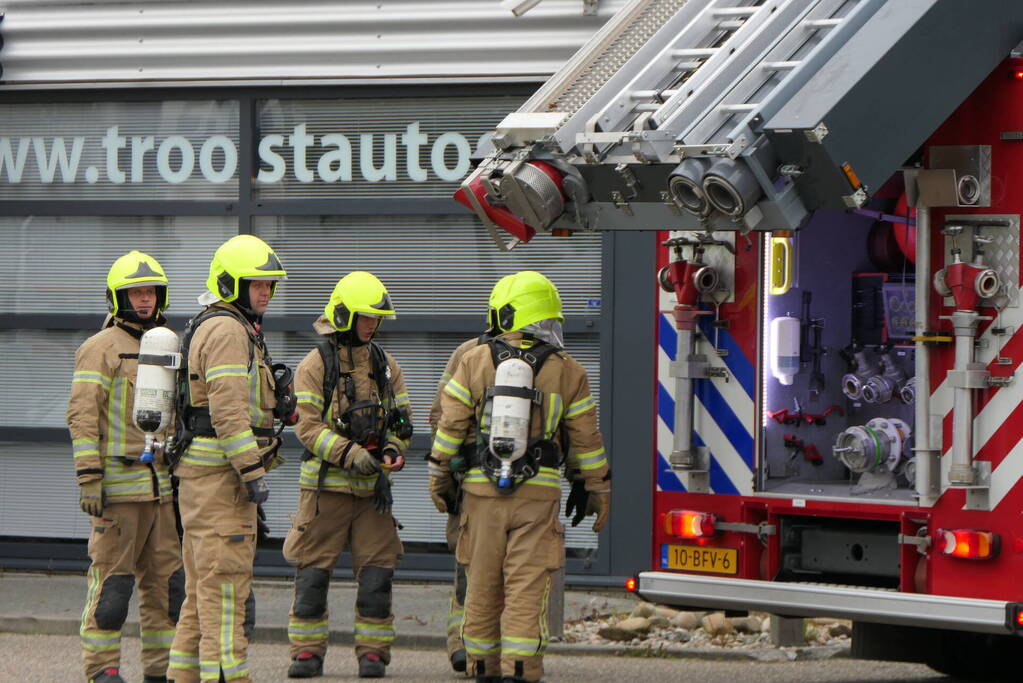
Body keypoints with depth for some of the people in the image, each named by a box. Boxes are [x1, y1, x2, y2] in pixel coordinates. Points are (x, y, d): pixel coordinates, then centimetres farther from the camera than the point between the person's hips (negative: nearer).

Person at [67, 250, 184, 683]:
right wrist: (88, 477, -18)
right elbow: (82, 416, -11)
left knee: (167, 581, 7)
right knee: (112, 579, -4)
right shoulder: (101, 348, -4)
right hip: (118, 486, -7)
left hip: (163, 486, 7)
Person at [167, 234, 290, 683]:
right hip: (219, 472, -11)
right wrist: (253, 473, -21)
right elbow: (228, 410, -21)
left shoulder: (233, 330, 21)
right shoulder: (227, 331, -13)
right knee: (225, 581, -11)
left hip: (205, 473, 11)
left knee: (205, 584, 12)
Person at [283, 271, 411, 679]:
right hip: (325, 482, -3)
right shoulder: (316, 365, -2)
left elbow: (400, 420, 16)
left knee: (376, 570, 0)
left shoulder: (385, 365, 12)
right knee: (312, 571, -1)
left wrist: (393, 450, -6)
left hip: (373, 487, 3)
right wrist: (349, 454, -20)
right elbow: (307, 424, -9)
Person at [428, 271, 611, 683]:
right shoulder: (566, 371, 1)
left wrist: (439, 477, 11)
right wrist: (599, 490, 13)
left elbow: (450, 427, 2)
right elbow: (586, 440, 4)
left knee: (484, 587, 10)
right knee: (527, 587, -4)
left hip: (482, 491, 1)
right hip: (537, 494, -1)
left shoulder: (475, 362, 1)